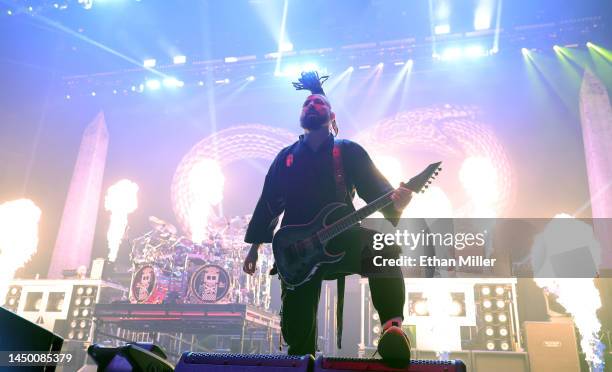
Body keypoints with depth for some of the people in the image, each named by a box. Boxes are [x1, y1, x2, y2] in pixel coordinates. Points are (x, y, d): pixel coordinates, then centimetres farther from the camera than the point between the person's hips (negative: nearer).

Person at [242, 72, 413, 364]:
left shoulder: (349, 151, 7)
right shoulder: (285, 157, 15)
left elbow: (377, 189, -5)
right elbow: (267, 203, 16)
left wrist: (395, 202, -28)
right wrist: (254, 248, 15)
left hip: (342, 240, -1)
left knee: (381, 244, -28)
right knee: (296, 328, 3)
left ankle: (392, 325, -22)